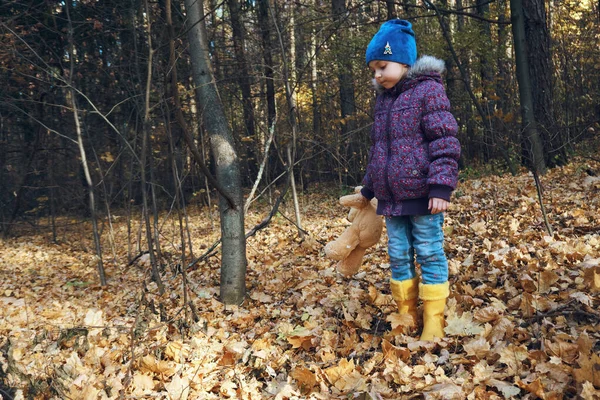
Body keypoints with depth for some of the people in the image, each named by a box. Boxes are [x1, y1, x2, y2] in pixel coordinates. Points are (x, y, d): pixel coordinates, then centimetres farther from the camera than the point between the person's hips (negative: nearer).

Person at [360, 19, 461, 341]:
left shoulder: (428, 90, -6)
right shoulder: (383, 100, 15)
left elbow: (445, 142, -13)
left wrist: (441, 186, -20)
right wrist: (368, 188, 24)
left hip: (421, 194, -7)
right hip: (391, 197, 7)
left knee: (430, 255, 2)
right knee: (398, 257, 11)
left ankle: (433, 323, 12)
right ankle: (406, 316, 24)